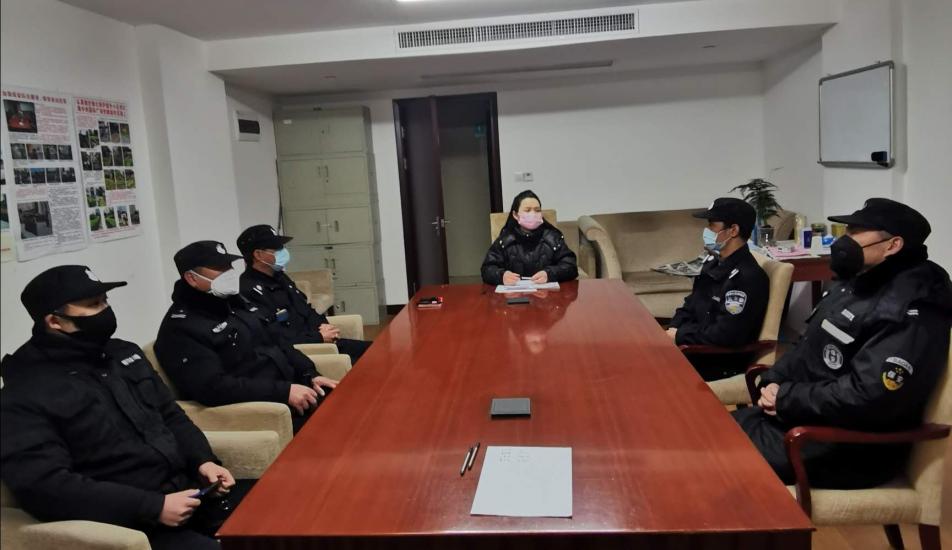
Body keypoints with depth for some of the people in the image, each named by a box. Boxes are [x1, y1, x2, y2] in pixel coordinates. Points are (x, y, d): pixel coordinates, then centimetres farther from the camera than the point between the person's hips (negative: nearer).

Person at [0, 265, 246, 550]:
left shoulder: (124, 353, 12)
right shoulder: (24, 397, -9)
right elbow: (44, 487, -18)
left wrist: (203, 461, 0)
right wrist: (153, 507, -22)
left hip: (188, 489, 7)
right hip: (127, 524, -7)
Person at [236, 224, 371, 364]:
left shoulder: (279, 277, 13)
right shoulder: (249, 291, -19)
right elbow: (275, 337, -25)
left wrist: (322, 325, 0)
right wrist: (319, 337, -19)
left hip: (312, 340, 10)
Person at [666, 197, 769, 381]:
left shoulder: (747, 277, -20)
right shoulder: (713, 262, 11)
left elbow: (725, 336, -24)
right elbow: (690, 305, 18)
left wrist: (679, 336, -14)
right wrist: (673, 331, -2)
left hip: (723, 361, -9)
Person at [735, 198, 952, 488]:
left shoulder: (910, 313, -21)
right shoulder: (854, 284, 10)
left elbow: (866, 398, -28)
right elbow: (808, 346, 16)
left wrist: (787, 398, -18)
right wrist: (774, 382, -3)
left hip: (852, 448, -9)